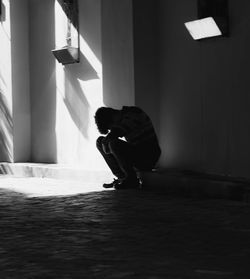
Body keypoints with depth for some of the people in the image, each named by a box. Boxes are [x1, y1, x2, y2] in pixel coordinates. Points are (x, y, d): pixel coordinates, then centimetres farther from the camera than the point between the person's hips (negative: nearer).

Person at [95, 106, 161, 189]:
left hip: (147, 158, -9)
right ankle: (121, 177, 0)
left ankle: (132, 180, -16)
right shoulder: (122, 118, 8)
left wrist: (105, 143, -16)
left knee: (113, 143, -31)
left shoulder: (133, 114, -18)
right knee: (100, 141, 5)